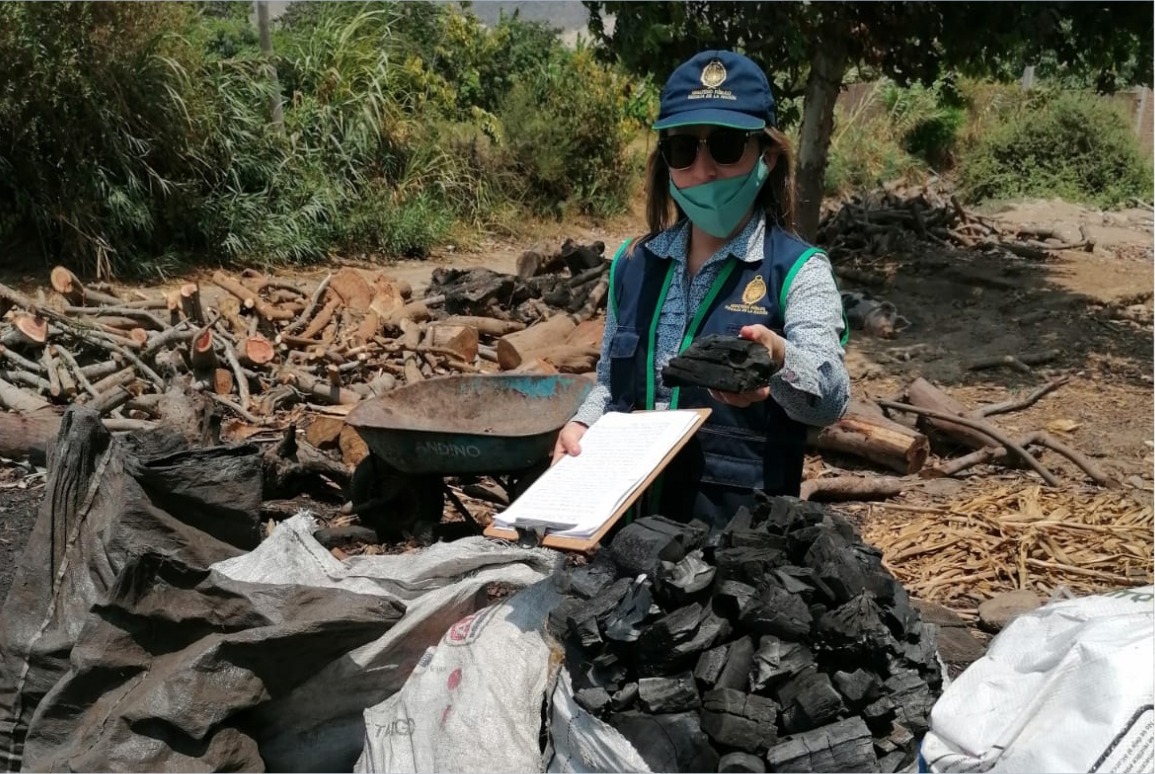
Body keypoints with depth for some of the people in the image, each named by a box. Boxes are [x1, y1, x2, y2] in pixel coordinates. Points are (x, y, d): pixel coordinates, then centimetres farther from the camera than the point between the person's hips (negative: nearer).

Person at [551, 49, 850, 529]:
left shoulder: (798, 269, -8)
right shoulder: (634, 264, 6)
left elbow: (830, 398, -22)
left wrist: (779, 359, -42)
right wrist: (582, 425, -3)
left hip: (740, 525, -3)